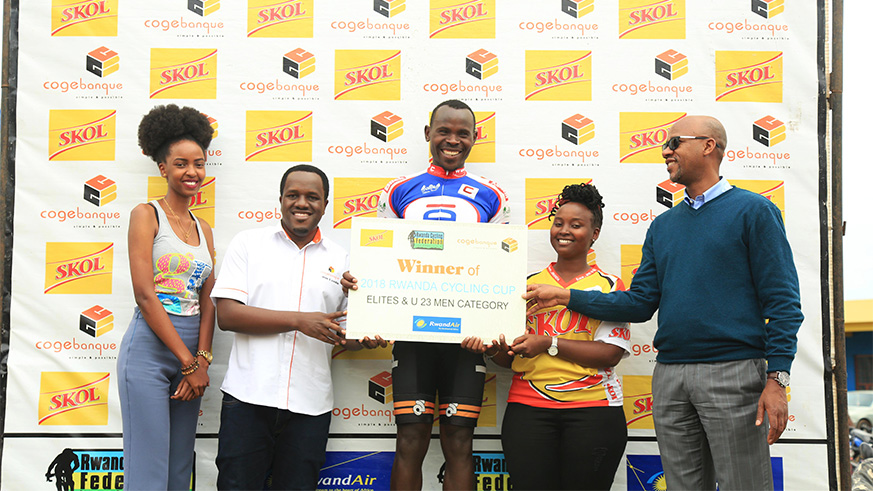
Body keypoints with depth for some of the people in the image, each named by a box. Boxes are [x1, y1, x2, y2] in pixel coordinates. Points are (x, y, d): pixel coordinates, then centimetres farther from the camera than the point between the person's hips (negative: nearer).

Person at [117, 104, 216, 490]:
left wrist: (202, 359, -6)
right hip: (151, 347, -6)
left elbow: (207, 301, 10)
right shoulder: (147, 215, -2)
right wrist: (189, 362, -12)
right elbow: (144, 295, -11)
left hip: (192, 352, 6)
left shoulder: (203, 229, 15)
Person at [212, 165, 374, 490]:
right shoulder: (249, 243, 5)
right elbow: (226, 315, -6)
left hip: (310, 404, 2)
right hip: (248, 397, -2)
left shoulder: (340, 260, 12)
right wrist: (299, 320, -14)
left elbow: (346, 336, 15)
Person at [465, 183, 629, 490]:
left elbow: (611, 353, -8)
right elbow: (511, 358, 15)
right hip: (528, 408, 2)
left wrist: (548, 344, -15)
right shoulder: (528, 283, 14)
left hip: (592, 410, -2)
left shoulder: (609, 286, 4)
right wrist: (493, 349, -7)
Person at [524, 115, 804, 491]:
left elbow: (781, 300, -6)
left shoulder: (752, 210, -1)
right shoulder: (662, 226, 17)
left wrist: (777, 379, -15)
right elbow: (640, 302, 12)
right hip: (669, 376, 6)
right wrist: (565, 297, 7)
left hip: (733, 373, -5)